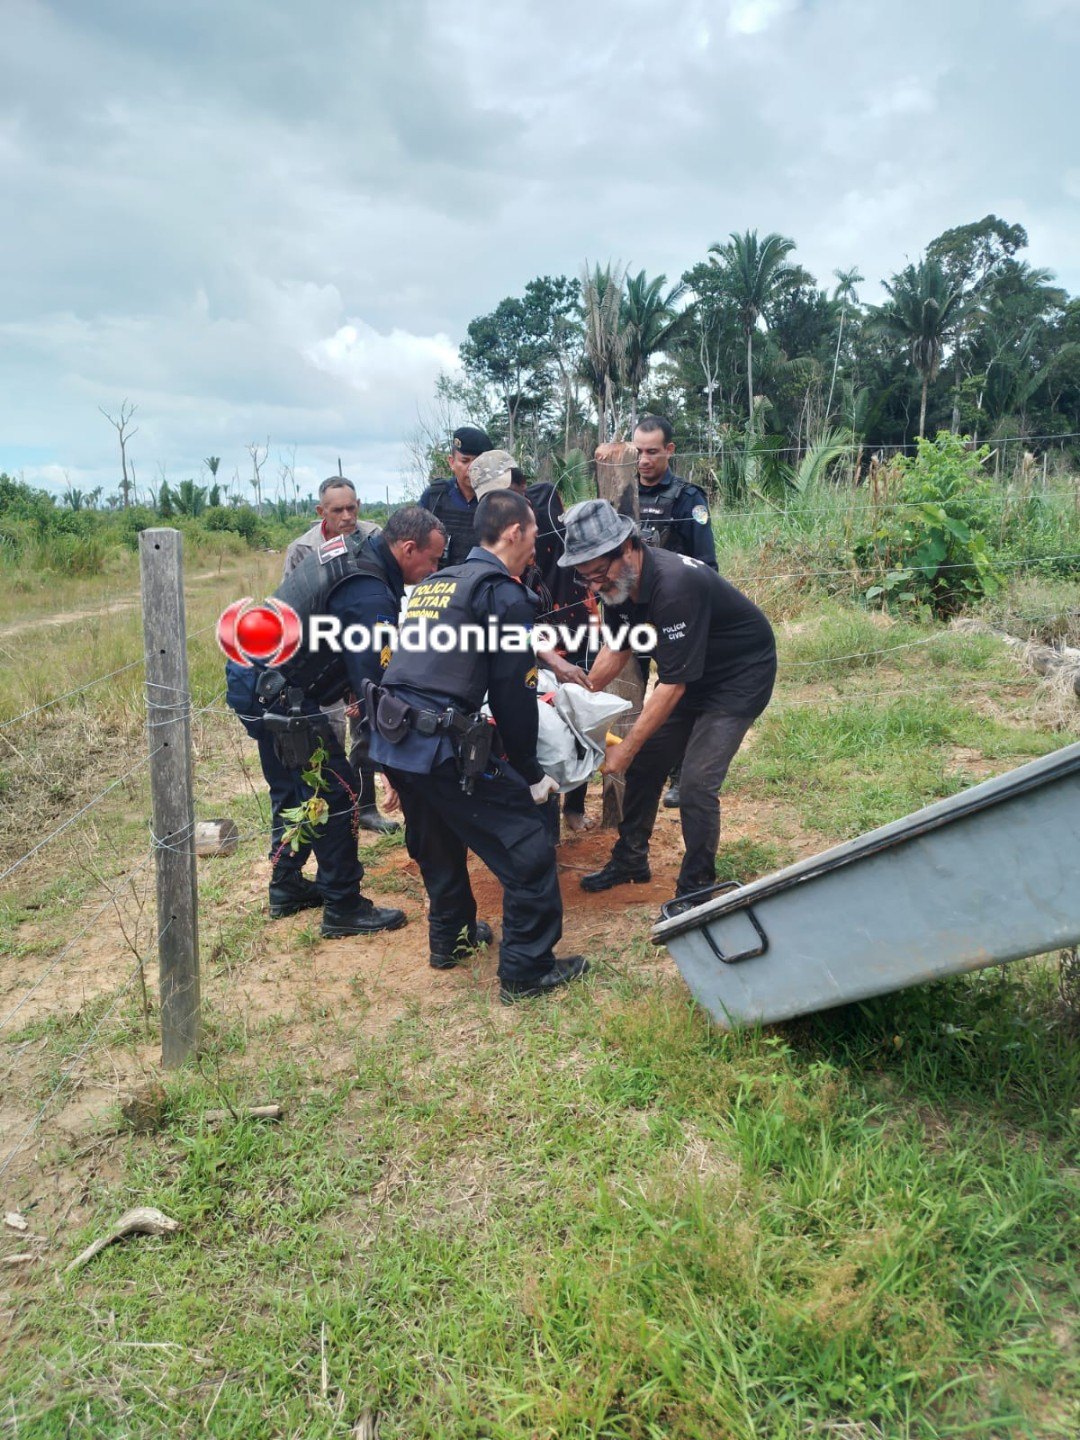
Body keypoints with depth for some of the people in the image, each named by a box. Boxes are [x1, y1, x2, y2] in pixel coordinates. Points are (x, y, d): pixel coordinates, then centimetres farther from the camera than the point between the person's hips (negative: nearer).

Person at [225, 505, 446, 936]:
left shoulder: (350, 546, 5)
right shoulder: (370, 597, -24)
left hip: (249, 676, 10)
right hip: (276, 695, -10)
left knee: (291, 788, 21)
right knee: (335, 792, -1)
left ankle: (286, 887, 35)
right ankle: (343, 908, 9)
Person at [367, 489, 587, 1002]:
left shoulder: (434, 584, 21)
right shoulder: (505, 593, -3)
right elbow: (514, 694, -7)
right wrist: (530, 773, 4)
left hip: (391, 739, 9)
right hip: (443, 747, -9)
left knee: (438, 841, 30)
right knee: (529, 848, 3)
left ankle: (450, 939, 45)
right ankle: (527, 971, 11)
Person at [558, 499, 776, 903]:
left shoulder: (674, 586, -36)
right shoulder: (619, 582, -10)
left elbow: (673, 684, -33)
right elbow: (617, 648, 7)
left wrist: (626, 748, -30)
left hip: (741, 674, -8)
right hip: (689, 672, 8)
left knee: (696, 782, -14)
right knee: (645, 761, 10)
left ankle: (696, 889, 4)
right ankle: (631, 861, 28)